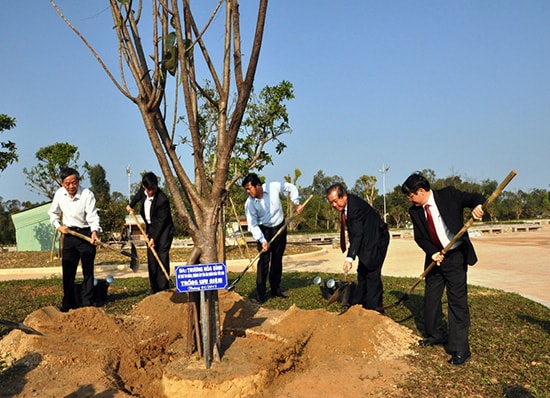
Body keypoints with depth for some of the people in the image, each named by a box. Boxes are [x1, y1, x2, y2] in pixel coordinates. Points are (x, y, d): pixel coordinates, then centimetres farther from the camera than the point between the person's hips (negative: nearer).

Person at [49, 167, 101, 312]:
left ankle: (88, 303, 8)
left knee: (88, 270, 0)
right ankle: (69, 303, 19)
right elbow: (52, 213, 16)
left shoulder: (87, 194, -16)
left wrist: (94, 232, -37)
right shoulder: (59, 194, -2)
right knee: (67, 270, 8)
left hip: (86, 234, -4)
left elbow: (93, 216, -20)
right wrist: (58, 226, 2)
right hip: (69, 234, 4)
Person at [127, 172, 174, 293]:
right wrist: (131, 205, 13)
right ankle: (154, 288, 12)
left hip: (163, 230, -7)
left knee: (162, 257, -13)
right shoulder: (143, 190, -7)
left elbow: (161, 221, -22)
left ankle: (163, 287, -10)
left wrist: (154, 238, -22)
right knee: (151, 259, 6)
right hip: (150, 228, 7)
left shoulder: (162, 200, -28)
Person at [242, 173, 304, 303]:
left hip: (280, 228, 2)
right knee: (264, 261, -11)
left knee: (277, 260, 10)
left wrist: (296, 203, -7)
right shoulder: (249, 203, -17)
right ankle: (261, 293, -7)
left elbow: (291, 188, 3)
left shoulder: (274, 187, -14)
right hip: (264, 231, -2)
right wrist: (262, 240, -26)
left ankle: (276, 289, 22)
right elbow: (252, 224, -17)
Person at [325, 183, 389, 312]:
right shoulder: (345, 205, -2)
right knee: (362, 272, 15)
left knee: (372, 272, -13)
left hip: (376, 239, -10)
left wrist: (350, 257, -47)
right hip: (366, 239, 10)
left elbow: (357, 234, -39)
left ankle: (373, 307, -7)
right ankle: (358, 304, 24)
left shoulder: (355, 205, -30)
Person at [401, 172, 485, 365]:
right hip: (434, 257, 6)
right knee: (430, 297, 15)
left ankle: (460, 349, 0)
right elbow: (419, 237, -1)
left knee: (457, 301, -7)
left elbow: (475, 198, -15)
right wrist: (432, 252, -19)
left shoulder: (449, 195, -11)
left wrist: (478, 205, -39)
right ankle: (436, 334, 36)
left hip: (456, 255, -5)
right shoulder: (415, 211, -1)